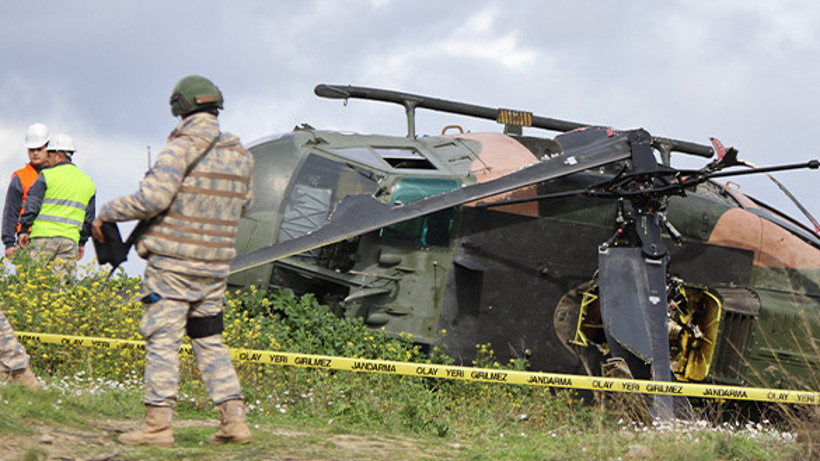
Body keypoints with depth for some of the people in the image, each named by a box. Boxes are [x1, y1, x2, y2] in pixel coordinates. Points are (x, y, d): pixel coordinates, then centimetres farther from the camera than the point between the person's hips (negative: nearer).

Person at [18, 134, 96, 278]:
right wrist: (82, 243, 24)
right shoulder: (88, 182, 16)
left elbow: (32, 205, -5)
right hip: (70, 239, 4)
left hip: (44, 236, -4)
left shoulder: (47, 176, 0)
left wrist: (23, 230, 1)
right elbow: (89, 218, 18)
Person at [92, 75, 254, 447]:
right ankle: (234, 419, 8)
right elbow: (244, 204, 20)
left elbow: (151, 199, -20)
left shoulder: (182, 147, -13)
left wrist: (106, 213, -8)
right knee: (209, 342, 13)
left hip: (173, 261, -6)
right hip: (215, 266, 7)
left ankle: (158, 424, -5)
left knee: (162, 339, -3)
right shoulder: (240, 155, 8)